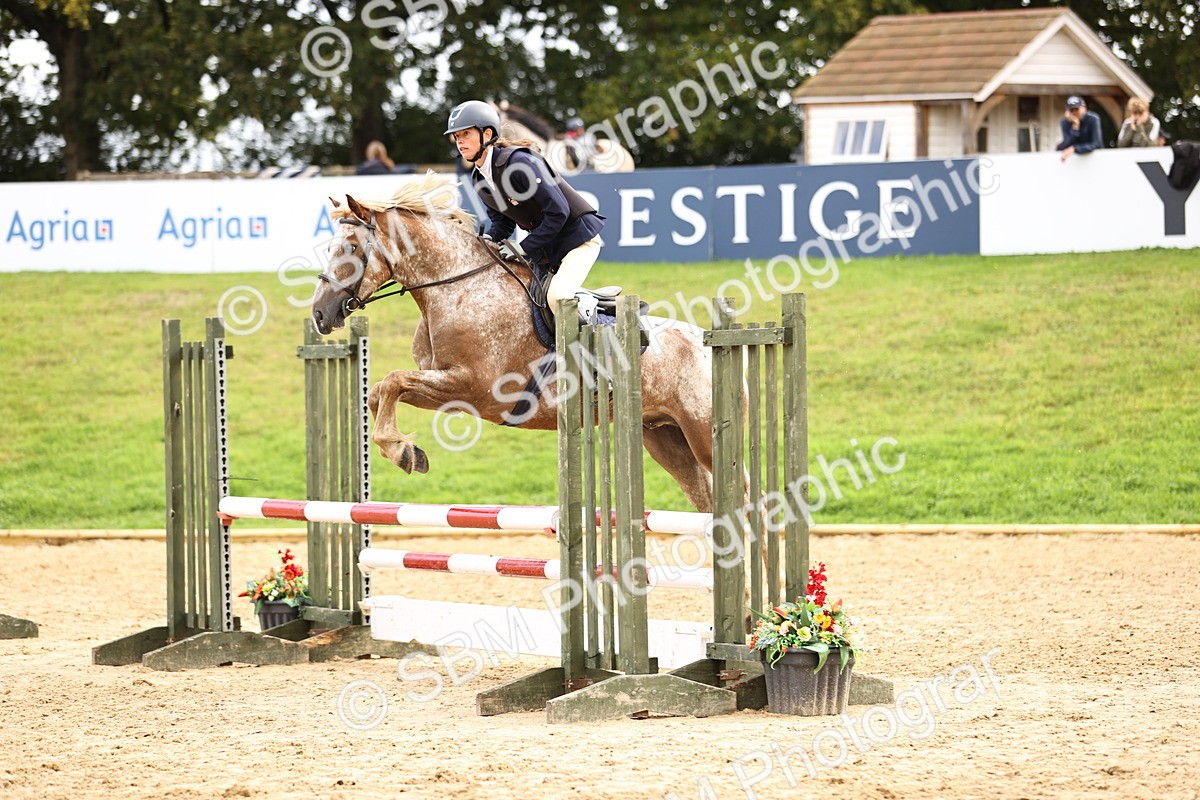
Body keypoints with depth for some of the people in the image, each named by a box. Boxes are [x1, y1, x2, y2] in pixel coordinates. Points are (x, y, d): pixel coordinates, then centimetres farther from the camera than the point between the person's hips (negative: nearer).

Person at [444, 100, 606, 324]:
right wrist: (489, 239, -11)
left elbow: (558, 212, -26)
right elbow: (502, 220, 11)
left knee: (557, 297, -27)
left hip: (577, 235, -9)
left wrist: (525, 248, -22)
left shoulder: (519, 162, -26)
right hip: (545, 245, 9)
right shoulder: (478, 178, 1)